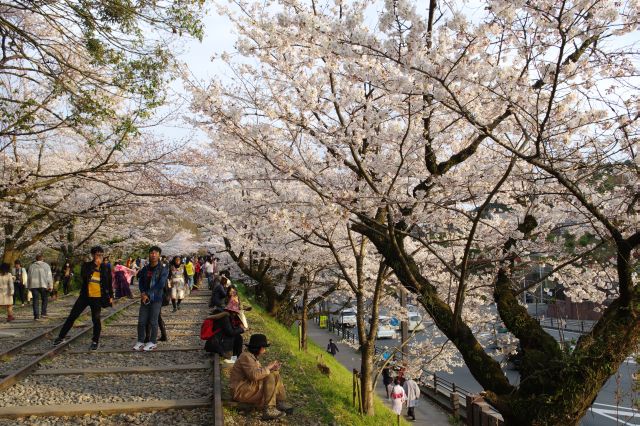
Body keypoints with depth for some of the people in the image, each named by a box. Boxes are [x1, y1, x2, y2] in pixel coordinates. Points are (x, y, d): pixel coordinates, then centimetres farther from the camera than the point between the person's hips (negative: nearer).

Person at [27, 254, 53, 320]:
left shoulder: (32, 266, 13)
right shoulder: (46, 265, 6)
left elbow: (28, 277, 15)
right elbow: (49, 276, -1)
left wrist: (28, 286, 20)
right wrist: (50, 286, -3)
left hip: (33, 285, 2)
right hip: (43, 285, -2)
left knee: (35, 300, 3)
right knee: (44, 299, 14)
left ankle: (36, 316, -1)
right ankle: (43, 313, 6)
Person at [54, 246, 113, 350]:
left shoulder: (106, 268, -1)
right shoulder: (86, 265, -2)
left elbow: (109, 283, 6)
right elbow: (83, 277, -21)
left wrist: (111, 296, 5)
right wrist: (94, 265, -22)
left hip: (97, 298, -1)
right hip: (85, 296, 1)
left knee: (96, 319, 0)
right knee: (72, 316, 5)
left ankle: (95, 341, 16)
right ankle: (61, 337, 19)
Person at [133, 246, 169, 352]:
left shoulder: (163, 268, -6)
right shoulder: (145, 268, 10)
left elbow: (161, 284, -13)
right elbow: (140, 281, 10)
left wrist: (148, 294, -13)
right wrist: (143, 293, -7)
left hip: (156, 299, -4)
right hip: (145, 298, 4)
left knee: (153, 322, 0)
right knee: (141, 321, 5)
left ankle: (153, 343, 11)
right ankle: (140, 341, 17)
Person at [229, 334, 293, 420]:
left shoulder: (253, 356, 13)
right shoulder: (246, 357, -20)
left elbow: (260, 372, 13)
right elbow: (254, 375, -33)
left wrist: (272, 368, -4)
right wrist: (268, 367, -19)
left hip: (250, 386, 11)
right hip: (241, 391, -11)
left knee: (275, 374, 6)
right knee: (270, 378, -24)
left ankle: (281, 403, 1)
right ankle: (269, 410, -26)